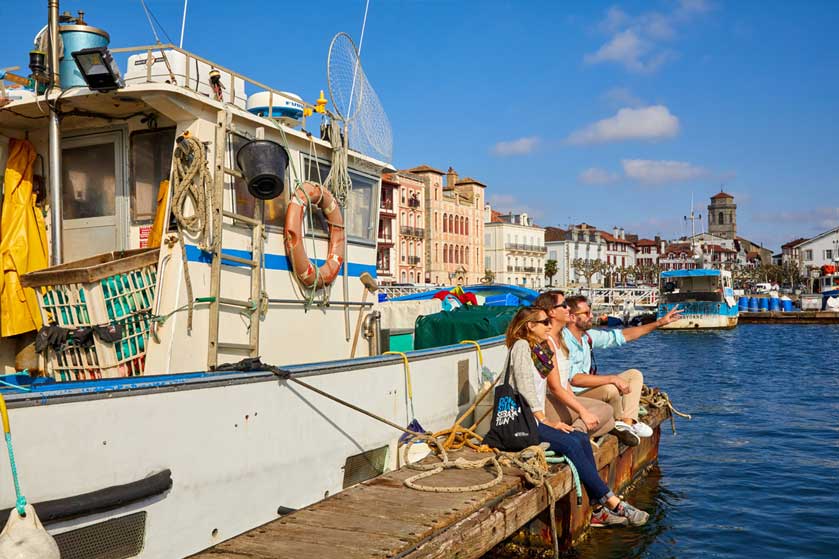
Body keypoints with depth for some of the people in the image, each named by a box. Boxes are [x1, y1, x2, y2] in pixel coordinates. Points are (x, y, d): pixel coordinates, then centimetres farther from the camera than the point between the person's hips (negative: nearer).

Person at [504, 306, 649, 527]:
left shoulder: (541, 349, 19)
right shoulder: (521, 346, -8)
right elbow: (526, 390, -15)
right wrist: (545, 421, -16)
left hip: (535, 419, 9)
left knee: (581, 439, -9)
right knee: (570, 444, -22)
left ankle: (598, 509, -12)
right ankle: (611, 502, -17)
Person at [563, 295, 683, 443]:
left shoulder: (587, 336, 6)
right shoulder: (564, 342, -20)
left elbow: (622, 336, 12)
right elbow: (574, 379, -27)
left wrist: (659, 323, 10)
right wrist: (613, 378, -25)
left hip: (591, 387, 10)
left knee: (634, 375, 7)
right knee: (610, 388, -33)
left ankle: (627, 423, -11)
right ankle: (623, 421, -3)